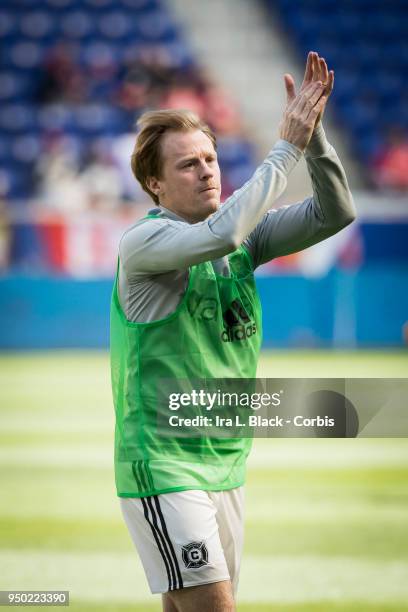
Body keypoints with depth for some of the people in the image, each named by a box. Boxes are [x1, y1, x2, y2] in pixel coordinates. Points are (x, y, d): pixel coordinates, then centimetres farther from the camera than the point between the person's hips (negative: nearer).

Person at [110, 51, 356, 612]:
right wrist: (287, 147, -25)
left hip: (225, 469, 7)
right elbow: (220, 234, -32)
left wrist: (313, 133, -11)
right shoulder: (142, 243, -13)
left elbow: (334, 213, 3)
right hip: (162, 468, -7)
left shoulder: (244, 240, 8)